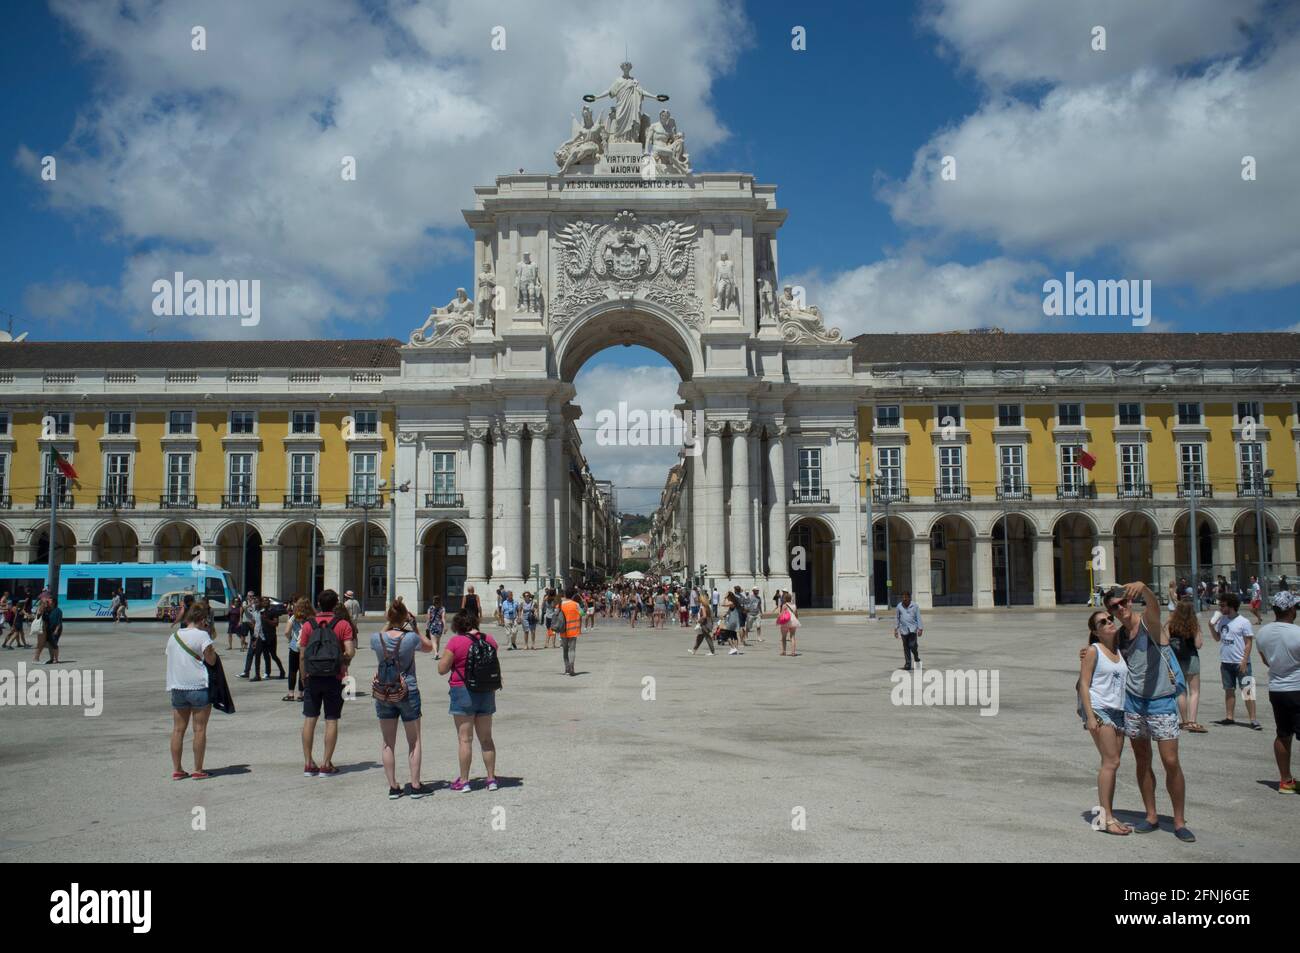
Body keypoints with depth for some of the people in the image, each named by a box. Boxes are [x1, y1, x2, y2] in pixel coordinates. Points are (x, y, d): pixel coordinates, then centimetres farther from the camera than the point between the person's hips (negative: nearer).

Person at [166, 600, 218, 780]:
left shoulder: (173, 636, 9)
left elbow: (171, 658, 18)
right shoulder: (202, 635, -10)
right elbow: (211, 660, -8)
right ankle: (198, 770, 4)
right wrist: (210, 635, 0)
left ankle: (176, 770, 13)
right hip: (198, 687, -6)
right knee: (199, 729, 2)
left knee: (178, 729, 10)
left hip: (177, 687, 6)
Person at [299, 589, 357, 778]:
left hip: (313, 677, 2)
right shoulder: (343, 624, -3)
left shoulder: (308, 625, 3)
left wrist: (305, 676, 13)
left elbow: (302, 654, 3)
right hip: (335, 678, -2)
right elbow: (350, 652, -12)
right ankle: (326, 765, 3)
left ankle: (308, 764, 11)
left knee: (309, 719, 9)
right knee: (331, 721, 3)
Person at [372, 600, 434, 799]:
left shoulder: (376, 639, -7)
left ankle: (393, 787, 12)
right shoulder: (411, 638, -14)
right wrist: (415, 628, 1)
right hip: (408, 693, -2)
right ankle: (415, 786, 12)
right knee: (414, 741, 11)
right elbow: (429, 647, 5)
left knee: (387, 743, 10)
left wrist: (390, 625, 8)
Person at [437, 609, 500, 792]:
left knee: (465, 739, 3)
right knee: (486, 738, 14)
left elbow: (442, 669, -10)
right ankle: (491, 778, 18)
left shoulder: (456, 641, -14)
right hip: (486, 692, 5)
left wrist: (443, 656, 7)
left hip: (464, 692, -5)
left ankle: (464, 781, 8)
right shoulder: (489, 640, 2)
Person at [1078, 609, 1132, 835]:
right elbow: (1084, 684, -10)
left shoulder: (1120, 651, 14)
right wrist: (1090, 716, -16)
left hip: (1118, 711, 7)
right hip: (1099, 709, -7)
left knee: (1111, 763, 8)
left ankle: (1107, 814, 14)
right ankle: (1105, 817, -7)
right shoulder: (1093, 651, -5)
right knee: (1111, 762, -10)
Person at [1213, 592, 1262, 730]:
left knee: (1247, 691, -5)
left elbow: (1248, 643, -10)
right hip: (1225, 662, 6)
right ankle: (1229, 717, 20)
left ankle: (1253, 720, -2)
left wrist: (1244, 661, -16)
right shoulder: (1222, 620, 7)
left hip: (1240, 663, -6)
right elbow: (1217, 638, 14)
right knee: (1229, 690, 13)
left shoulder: (1243, 622, -10)